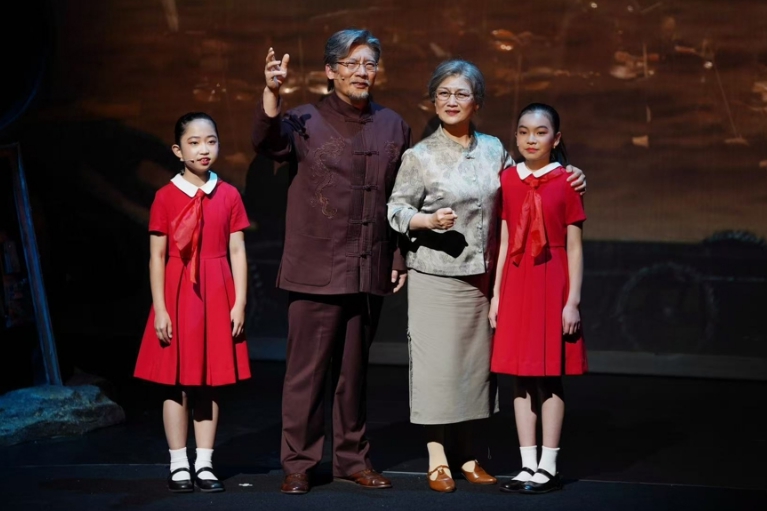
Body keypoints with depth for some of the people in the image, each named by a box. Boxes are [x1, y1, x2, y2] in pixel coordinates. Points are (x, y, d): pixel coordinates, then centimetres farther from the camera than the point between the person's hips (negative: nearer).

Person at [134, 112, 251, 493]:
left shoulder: (229, 196, 3)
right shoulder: (166, 197, -2)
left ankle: (205, 465, 14)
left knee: (209, 383, 7)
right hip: (178, 294, -2)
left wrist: (239, 303, -3)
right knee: (176, 384, 2)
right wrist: (160, 309, -7)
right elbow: (157, 257, -2)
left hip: (216, 297, 2)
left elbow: (237, 253, 3)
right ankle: (179, 465, 11)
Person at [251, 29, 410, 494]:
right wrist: (272, 94, -38)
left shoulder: (394, 127, 11)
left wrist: (400, 259, 10)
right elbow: (268, 142, -22)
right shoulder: (307, 121, -1)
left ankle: (352, 459, 23)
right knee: (307, 370, 0)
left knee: (354, 370, 13)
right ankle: (298, 464, 8)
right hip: (316, 272, -4)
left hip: (370, 274, 4)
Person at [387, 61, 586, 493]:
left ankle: (467, 456, 20)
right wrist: (428, 221, -21)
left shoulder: (493, 149, 8)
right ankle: (437, 460, 6)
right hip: (436, 275, -4)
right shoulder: (420, 156, -3)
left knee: (475, 360, 9)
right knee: (438, 363, -3)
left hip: (481, 276, 4)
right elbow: (396, 210, -3)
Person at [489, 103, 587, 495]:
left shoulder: (565, 182, -4)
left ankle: (548, 467, 9)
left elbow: (574, 248, -4)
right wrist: (496, 293, 7)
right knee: (521, 379, 7)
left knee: (550, 378, 1)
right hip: (516, 284, 4)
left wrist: (572, 301, -8)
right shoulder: (508, 180, 7)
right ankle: (528, 465, 14)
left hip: (551, 284, -4)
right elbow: (505, 242, 10)